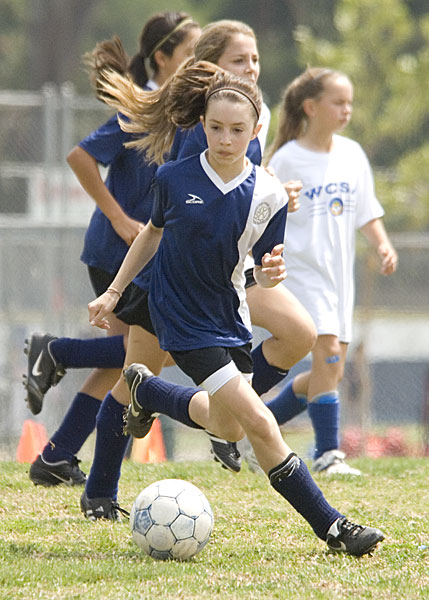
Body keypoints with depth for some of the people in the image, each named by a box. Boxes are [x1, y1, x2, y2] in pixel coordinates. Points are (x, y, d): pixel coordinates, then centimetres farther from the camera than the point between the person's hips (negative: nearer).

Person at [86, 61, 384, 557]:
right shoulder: (174, 179, -12)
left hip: (229, 316, 4)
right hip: (182, 317, -4)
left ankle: (145, 390, 44)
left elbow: (261, 271, -1)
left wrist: (272, 273, -25)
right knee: (259, 423, -15)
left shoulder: (268, 195, -9)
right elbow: (153, 232, 7)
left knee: (230, 428, 19)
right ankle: (329, 526, -9)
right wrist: (113, 292, 10)